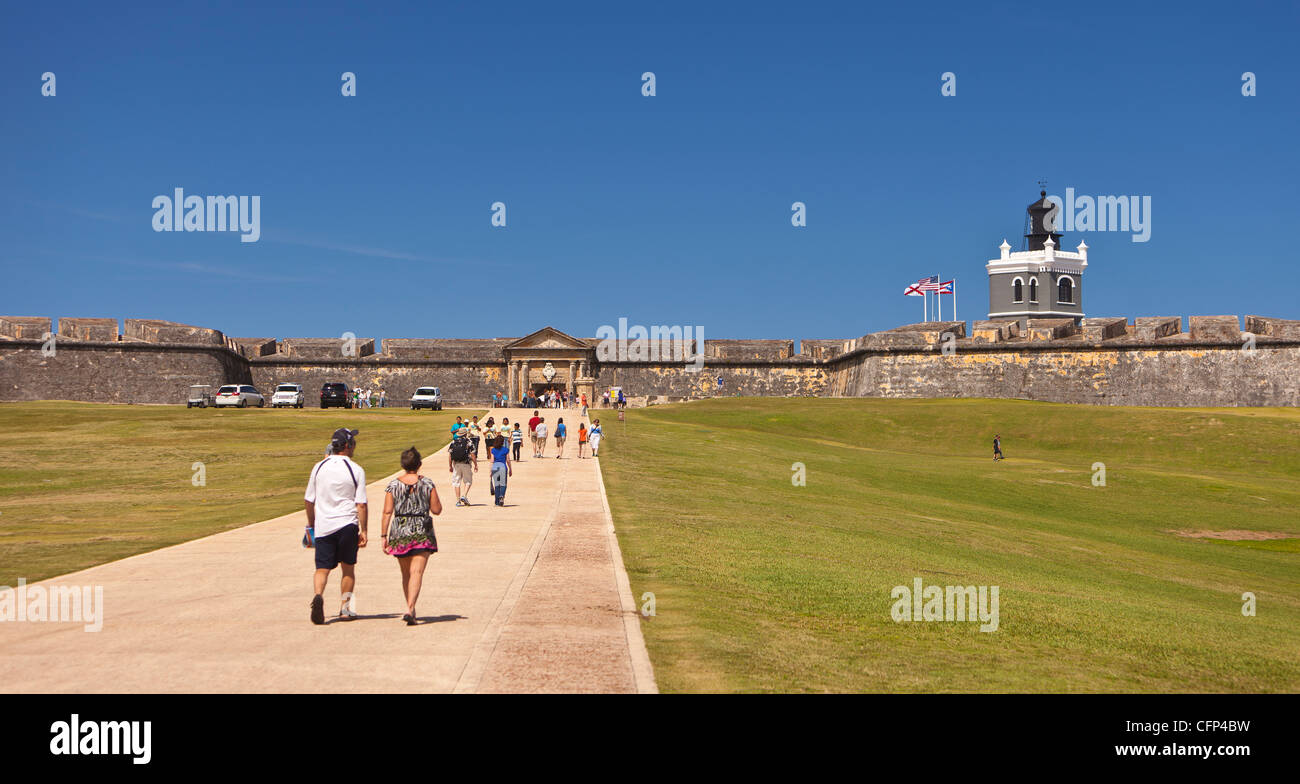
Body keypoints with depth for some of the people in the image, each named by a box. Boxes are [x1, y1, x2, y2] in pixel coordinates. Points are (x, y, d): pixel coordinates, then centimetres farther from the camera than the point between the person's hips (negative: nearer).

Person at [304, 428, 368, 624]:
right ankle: (346, 608, 17)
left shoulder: (319, 467, 5)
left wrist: (310, 526, 21)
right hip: (347, 525, -2)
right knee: (348, 568, 13)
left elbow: (308, 500, 10)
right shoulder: (356, 470, -5)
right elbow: (361, 504, -8)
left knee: (322, 568, 3)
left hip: (322, 526, 2)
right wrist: (364, 531, -2)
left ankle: (318, 595, -24)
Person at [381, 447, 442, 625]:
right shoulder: (427, 483, -4)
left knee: (406, 573, 17)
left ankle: (410, 608, 26)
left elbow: (387, 512, -4)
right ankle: (410, 609, -22)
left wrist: (384, 536, 0)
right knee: (417, 572, -7)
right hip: (422, 532, -2)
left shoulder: (393, 485, 0)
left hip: (399, 532, 2)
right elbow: (437, 510, -1)